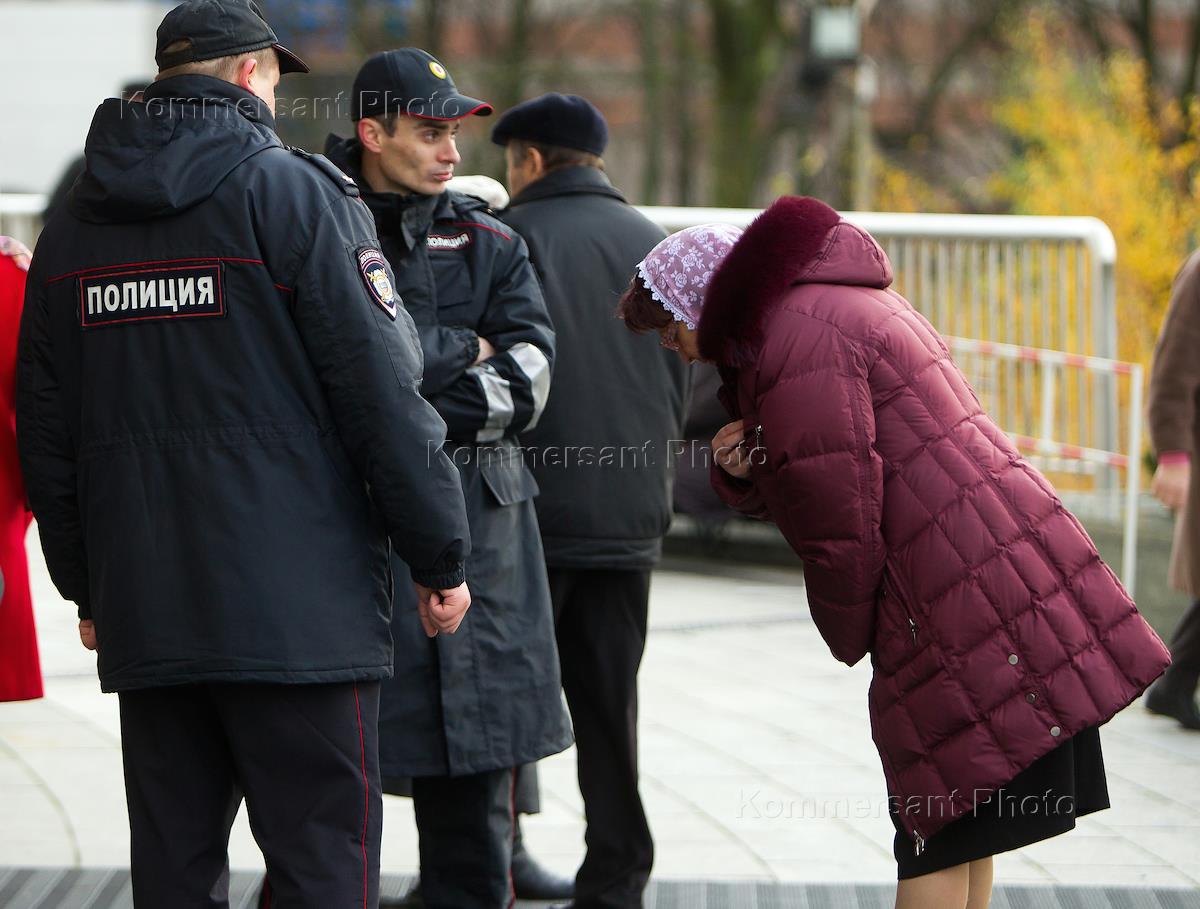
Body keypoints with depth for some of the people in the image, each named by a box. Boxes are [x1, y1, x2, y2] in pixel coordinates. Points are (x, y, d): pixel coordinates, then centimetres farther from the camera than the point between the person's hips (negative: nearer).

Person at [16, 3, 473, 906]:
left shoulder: (73, 226, 13)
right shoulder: (293, 193, -6)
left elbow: (46, 430, 16)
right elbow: (384, 391, -9)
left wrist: (87, 587, 24)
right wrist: (441, 559, -2)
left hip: (144, 618, 6)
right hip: (299, 608, -5)